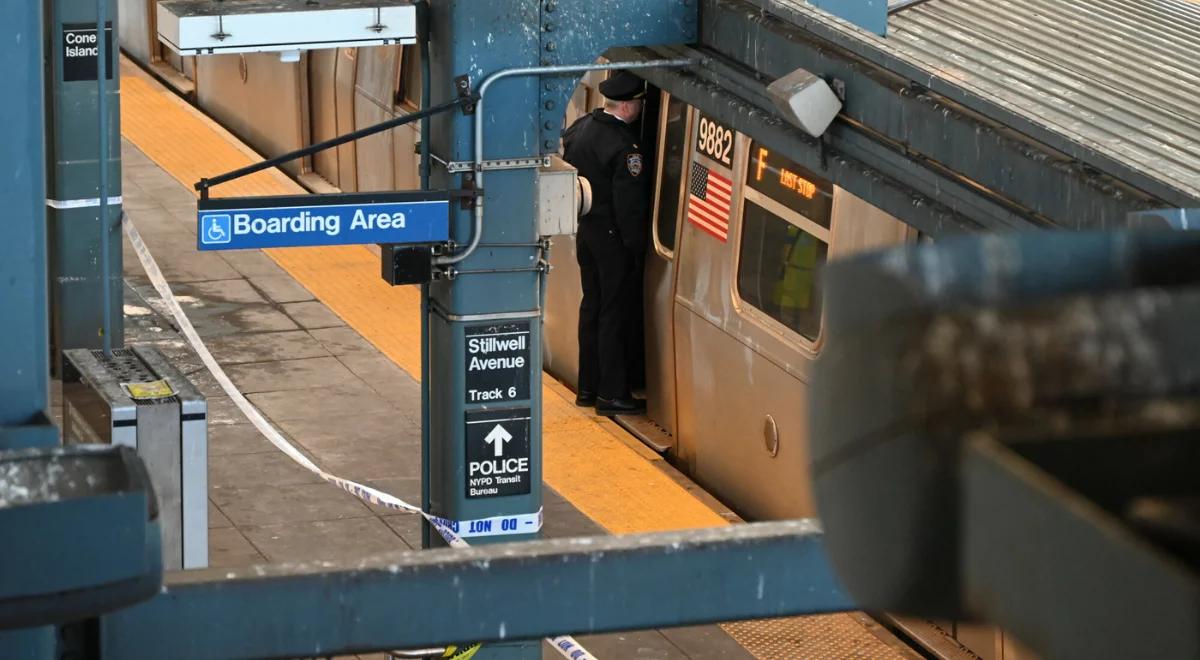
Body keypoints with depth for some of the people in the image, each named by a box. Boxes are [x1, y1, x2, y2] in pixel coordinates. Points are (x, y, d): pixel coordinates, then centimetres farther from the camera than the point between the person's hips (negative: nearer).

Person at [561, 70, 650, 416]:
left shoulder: (580, 127, 1)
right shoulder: (624, 147, -23)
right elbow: (629, 205, -21)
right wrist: (636, 245, -12)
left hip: (585, 229, 8)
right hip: (613, 237, -8)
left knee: (592, 306, 17)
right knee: (614, 313, 0)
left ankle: (588, 387, 25)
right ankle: (612, 394, 5)